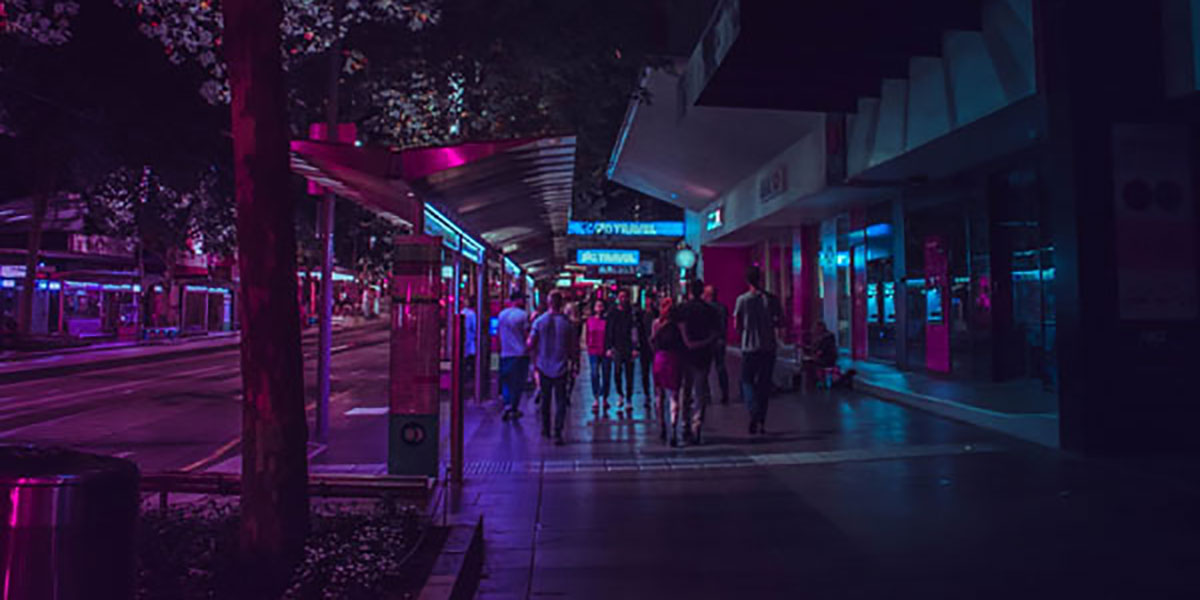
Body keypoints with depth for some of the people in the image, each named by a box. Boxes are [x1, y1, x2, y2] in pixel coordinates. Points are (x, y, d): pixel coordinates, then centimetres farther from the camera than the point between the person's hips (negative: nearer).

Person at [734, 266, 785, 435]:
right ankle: (761, 421, 14)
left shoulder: (742, 300, -6)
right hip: (769, 346, 2)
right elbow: (781, 322, 3)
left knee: (747, 381, 10)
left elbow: (737, 326, -2)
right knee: (764, 383, 11)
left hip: (749, 347, -2)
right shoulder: (771, 299, -1)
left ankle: (754, 412, -14)